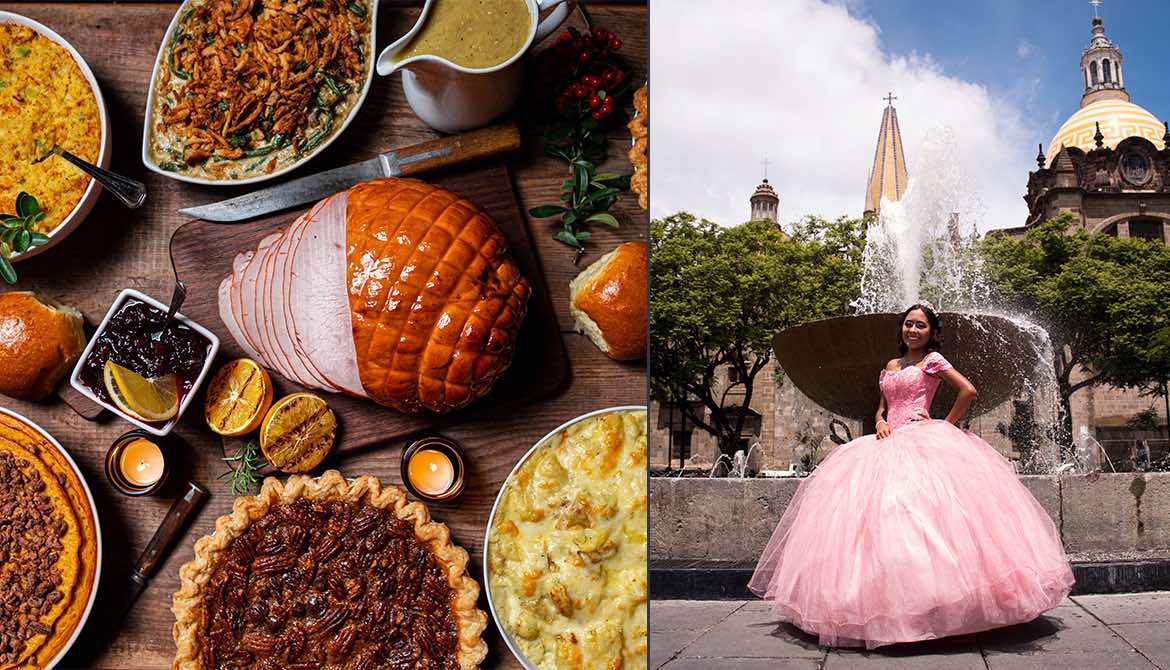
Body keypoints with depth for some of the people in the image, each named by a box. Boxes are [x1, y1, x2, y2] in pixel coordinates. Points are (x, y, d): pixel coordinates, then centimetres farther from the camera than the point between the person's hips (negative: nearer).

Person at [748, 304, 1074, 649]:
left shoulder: (932, 360, 5)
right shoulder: (890, 366, 23)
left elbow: (968, 390, -3)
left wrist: (946, 425, 0)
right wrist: (880, 421, 5)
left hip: (921, 441, -6)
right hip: (890, 443, 6)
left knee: (921, 515, -19)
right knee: (882, 517, -6)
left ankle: (930, 594, -19)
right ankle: (888, 596, -6)